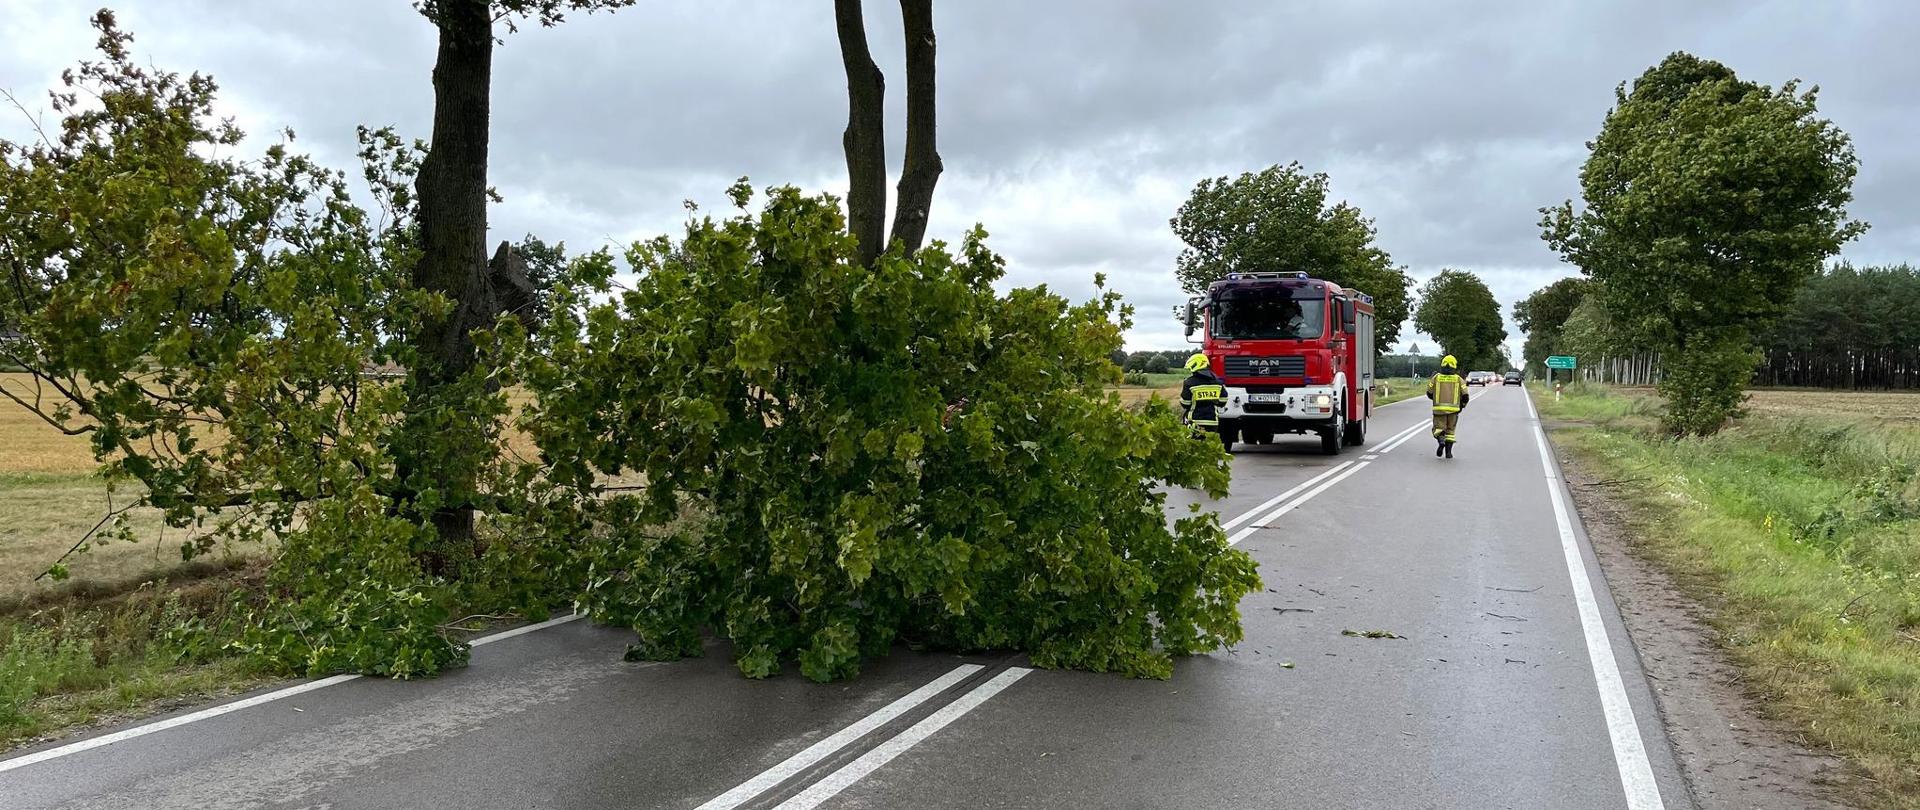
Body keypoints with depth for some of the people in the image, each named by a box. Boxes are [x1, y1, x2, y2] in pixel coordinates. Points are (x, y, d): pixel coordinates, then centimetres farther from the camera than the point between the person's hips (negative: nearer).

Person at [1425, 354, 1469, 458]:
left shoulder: (1436, 378, 1)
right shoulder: (1459, 379, 2)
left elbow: (1429, 393, 7)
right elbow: (1465, 396, -1)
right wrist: (1462, 406, 18)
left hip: (1439, 409, -1)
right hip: (1453, 409, 1)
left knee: (1438, 429, 6)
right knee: (1450, 431, 15)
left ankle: (1441, 440, -24)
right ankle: (1448, 452, 11)